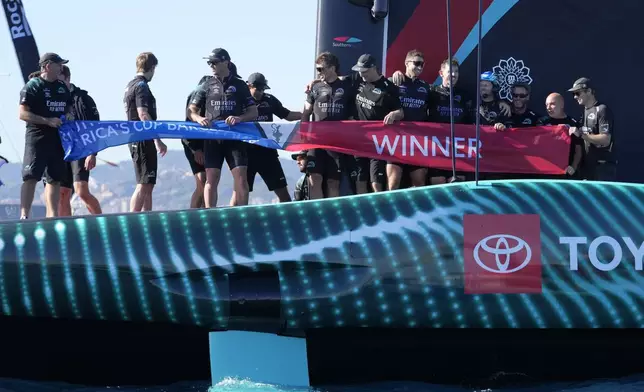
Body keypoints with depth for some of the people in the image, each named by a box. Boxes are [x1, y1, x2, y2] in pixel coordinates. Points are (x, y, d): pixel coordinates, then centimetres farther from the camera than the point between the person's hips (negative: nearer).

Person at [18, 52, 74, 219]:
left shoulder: (62, 87, 14)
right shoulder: (33, 86, -6)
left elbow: (69, 107, 28)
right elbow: (22, 114, -12)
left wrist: (69, 115, 3)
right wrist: (47, 121, -20)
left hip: (58, 138, 7)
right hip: (37, 138, -7)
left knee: (55, 178, 8)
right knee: (31, 177, -10)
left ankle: (52, 216, 12)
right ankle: (24, 216, -12)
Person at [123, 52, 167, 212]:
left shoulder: (130, 85, 18)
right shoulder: (141, 86, -12)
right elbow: (143, 115, -22)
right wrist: (158, 140, -24)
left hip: (136, 140, 10)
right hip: (143, 139, -10)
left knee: (148, 184, 12)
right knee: (144, 184, -12)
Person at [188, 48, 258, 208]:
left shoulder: (239, 85, 8)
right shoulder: (206, 86, 11)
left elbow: (254, 112, 6)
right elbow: (191, 110, 9)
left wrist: (239, 118, -14)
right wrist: (198, 118, -14)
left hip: (235, 137, -1)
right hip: (212, 138, 1)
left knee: (241, 178, -8)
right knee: (211, 179, -2)